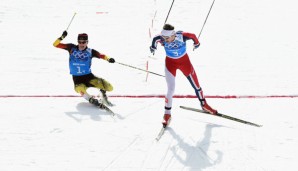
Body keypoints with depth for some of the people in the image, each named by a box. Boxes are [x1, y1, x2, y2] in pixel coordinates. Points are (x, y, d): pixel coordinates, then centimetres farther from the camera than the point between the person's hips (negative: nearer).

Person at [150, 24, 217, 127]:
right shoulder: (162, 39, -29)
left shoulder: (181, 36, -31)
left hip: (184, 61, 1)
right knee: (171, 90, -9)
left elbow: (192, 36, -9)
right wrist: (153, 47, 12)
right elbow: (155, 39, -4)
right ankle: (167, 114, 8)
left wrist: (196, 43, 10)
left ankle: (204, 104, 35)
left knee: (195, 84, 11)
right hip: (170, 63, 0)